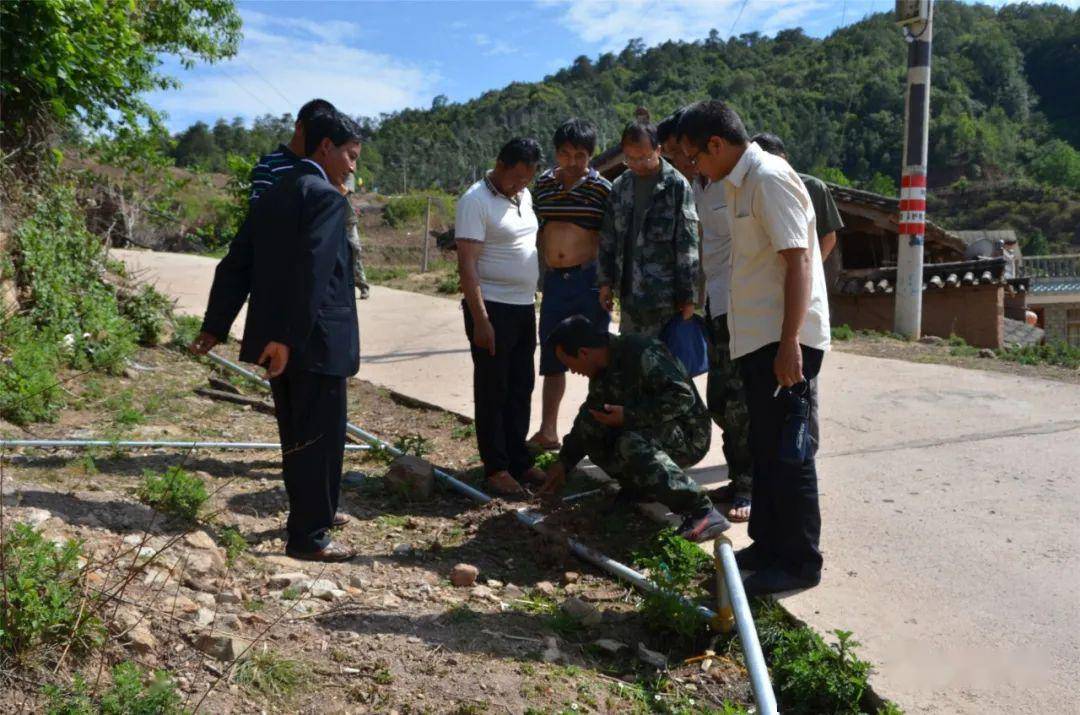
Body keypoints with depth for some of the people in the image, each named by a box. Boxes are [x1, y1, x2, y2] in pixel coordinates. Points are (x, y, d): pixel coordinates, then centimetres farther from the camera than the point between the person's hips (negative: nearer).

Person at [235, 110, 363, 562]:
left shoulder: (271, 195, 13)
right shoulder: (326, 197, -13)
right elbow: (313, 272, -23)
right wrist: (291, 338, -21)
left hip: (276, 339, 9)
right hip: (316, 339, -9)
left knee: (298, 435, 19)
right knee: (321, 436, 2)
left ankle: (312, 511, 36)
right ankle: (308, 536, 12)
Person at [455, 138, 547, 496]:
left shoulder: (524, 196, 11)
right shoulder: (475, 200, -13)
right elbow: (466, 263, -18)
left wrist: (533, 299, 17)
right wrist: (480, 319, -22)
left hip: (524, 307, 8)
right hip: (492, 308, -8)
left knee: (520, 389, 13)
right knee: (492, 391, 1)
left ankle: (518, 460, 24)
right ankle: (496, 468, 10)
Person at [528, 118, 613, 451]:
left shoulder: (601, 187, -6)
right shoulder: (543, 184, 7)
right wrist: (543, 269, 10)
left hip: (588, 277, -4)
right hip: (554, 278, 5)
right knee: (552, 358, 10)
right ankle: (547, 431, 18)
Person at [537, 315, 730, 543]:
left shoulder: (641, 352, -21)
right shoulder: (603, 370, 7)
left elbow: (683, 396, -29)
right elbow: (588, 420, 19)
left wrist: (629, 416, -30)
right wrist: (564, 462, 18)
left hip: (688, 436, -9)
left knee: (631, 444, -36)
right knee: (588, 426, -4)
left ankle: (702, 512, -32)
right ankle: (640, 487, 7)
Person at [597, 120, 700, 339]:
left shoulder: (676, 186, -8)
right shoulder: (620, 186, 8)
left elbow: (687, 246, -9)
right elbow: (608, 239, 15)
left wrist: (687, 296, -10)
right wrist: (605, 281, 10)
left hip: (664, 296, -5)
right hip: (628, 293, 5)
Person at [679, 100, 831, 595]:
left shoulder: (770, 178, -14)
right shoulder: (739, 182, 16)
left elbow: (798, 261, -21)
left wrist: (789, 343, -25)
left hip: (785, 341, -10)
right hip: (757, 339, 10)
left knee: (788, 452, -2)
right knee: (764, 449, 17)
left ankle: (799, 562, 11)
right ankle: (767, 546, 29)